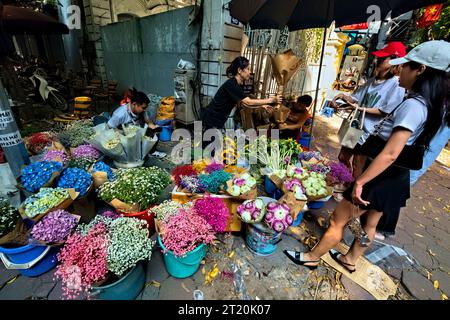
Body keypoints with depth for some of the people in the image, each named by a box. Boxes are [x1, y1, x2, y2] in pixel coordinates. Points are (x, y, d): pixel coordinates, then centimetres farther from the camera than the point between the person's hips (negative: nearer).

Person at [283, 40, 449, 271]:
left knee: (338, 220, 4)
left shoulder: (413, 105, -24)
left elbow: (390, 154, -31)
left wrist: (360, 182, -27)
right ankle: (350, 260, 43)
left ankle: (311, 258, 23)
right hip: (396, 176, 10)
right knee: (370, 223, 22)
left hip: (381, 176, -10)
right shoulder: (431, 105, 5)